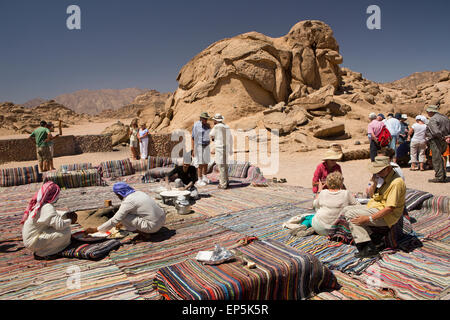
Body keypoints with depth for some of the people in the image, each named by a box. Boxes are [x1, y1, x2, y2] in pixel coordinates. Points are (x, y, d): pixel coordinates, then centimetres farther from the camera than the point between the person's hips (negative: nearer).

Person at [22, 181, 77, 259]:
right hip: (33, 242, -10)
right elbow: (59, 225, -29)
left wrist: (66, 215, 12)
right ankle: (40, 253, -7)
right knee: (66, 231, -18)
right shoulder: (47, 207, -22)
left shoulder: (38, 204, 7)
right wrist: (70, 221, -9)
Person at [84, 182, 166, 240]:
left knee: (123, 216, -3)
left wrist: (95, 230, -1)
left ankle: (143, 233, 0)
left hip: (153, 226, -9)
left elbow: (114, 220, -12)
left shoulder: (127, 202, -13)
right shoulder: (138, 193, 12)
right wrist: (122, 223, 37)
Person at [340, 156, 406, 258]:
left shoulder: (396, 182, -21)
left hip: (386, 215, -10)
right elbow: (372, 195, 17)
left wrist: (369, 218, -26)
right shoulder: (382, 176, 7)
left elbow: (390, 208, -25)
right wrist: (375, 183, -5)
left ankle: (369, 247, -19)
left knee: (350, 214, -21)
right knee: (346, 209, 0)